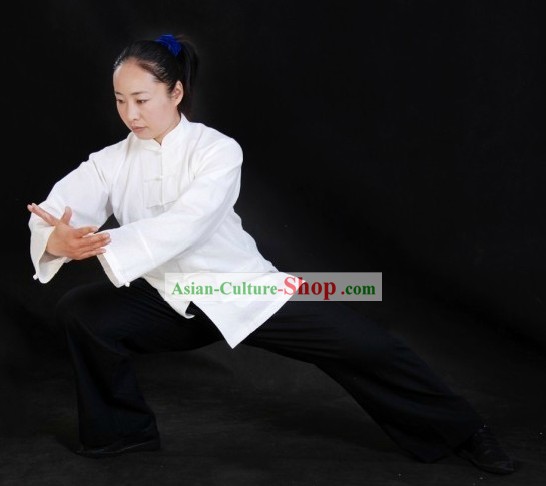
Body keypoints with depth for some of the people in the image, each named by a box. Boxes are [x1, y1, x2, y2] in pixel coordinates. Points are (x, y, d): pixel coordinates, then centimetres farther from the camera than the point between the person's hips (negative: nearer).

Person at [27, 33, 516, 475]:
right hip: (172, 305, 4)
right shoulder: (110, 163, -7)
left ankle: (462, 431, 9)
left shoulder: (217, 150, -18)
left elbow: (180, 227, -33)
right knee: (81, 309, -15)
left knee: (361, 343, -12)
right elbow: (55, 211, -21)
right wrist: (59, 240, -47)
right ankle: (121, 429, 5)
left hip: (245, 294, -3)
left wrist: (99, 245, -47)